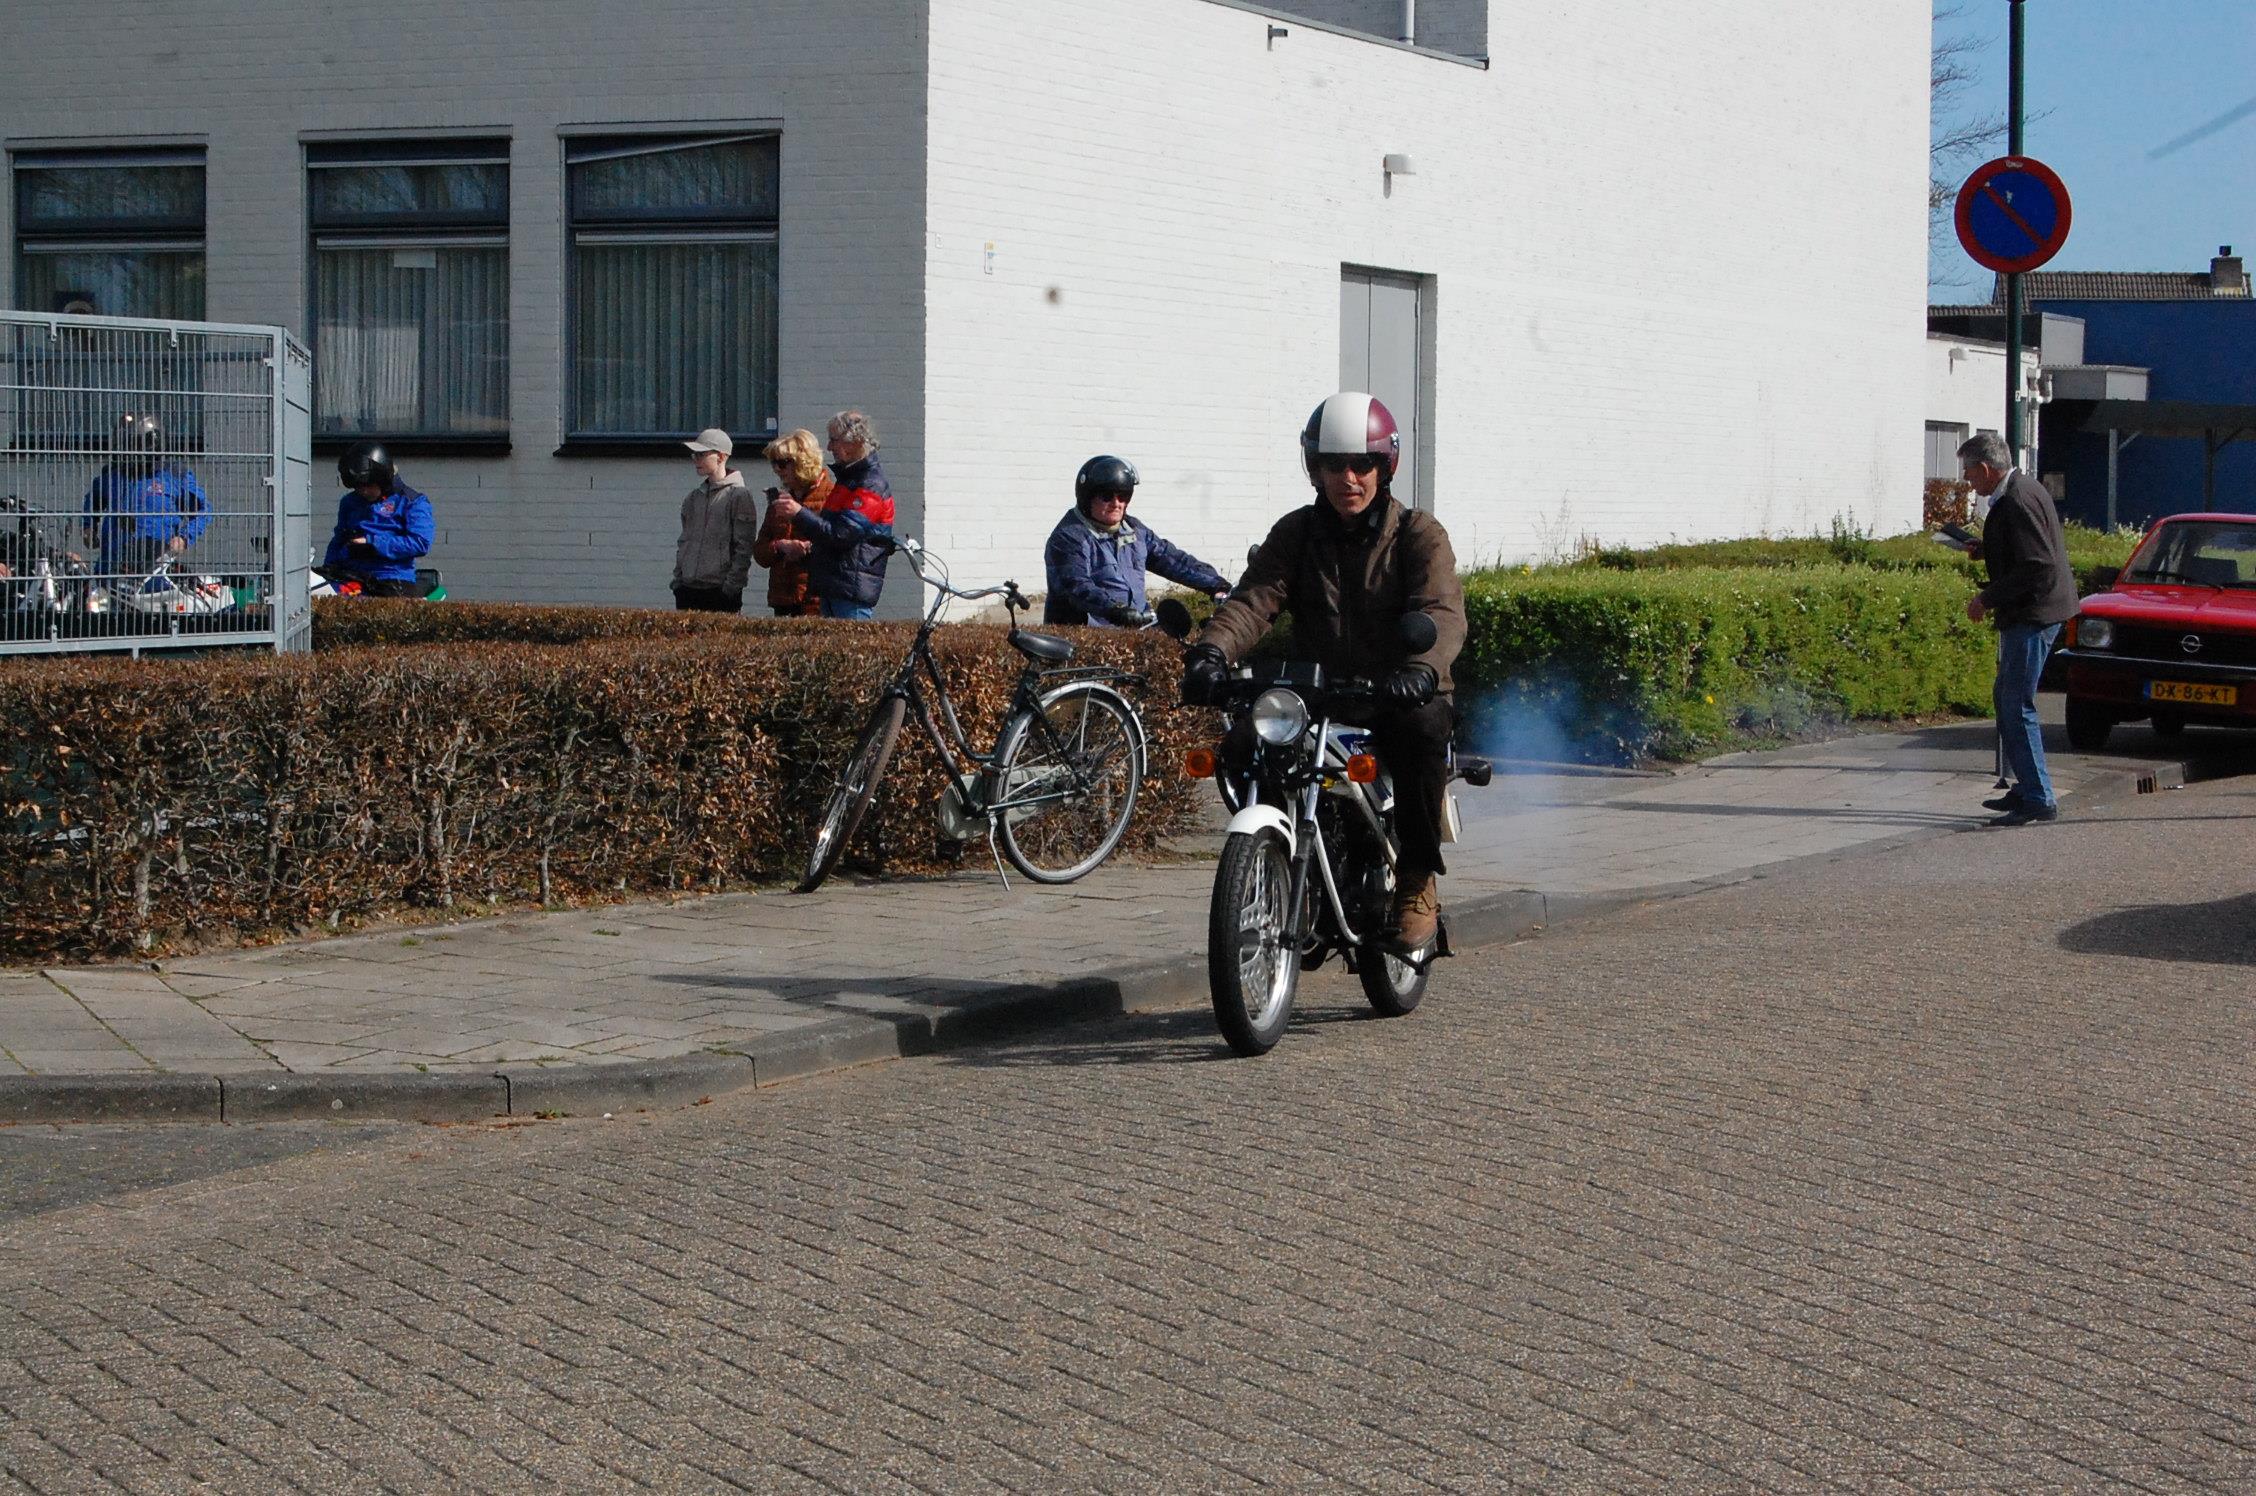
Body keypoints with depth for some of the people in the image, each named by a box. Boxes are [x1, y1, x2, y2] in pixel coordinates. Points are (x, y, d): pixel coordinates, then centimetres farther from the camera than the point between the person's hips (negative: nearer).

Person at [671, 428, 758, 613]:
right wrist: (677, 580, 10)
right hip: (688, 589, 6)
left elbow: (743, 548, -10)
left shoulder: (739, 495, -5)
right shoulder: (694, 497, 16)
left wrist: (731, 586, -16)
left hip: (721, 592, -6)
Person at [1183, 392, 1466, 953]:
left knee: (1421, 728, -36)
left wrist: (1422, 668, -42)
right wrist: (1212, 651, -30)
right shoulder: (1296, 533, 10)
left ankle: (1417, 885, -20)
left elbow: (1442, 611, -18)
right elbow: (1254, 596, -7)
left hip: (1398, 696, -3)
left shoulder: (1418, 534, 1)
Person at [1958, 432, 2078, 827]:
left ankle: (2039, 799, -7)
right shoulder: (2019, 491, 13)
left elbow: (2038, 567, -25)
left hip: (2032, 615, -11)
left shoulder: (2019, 501, -20)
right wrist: (1982, 549, 21)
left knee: (2017, 706, -9)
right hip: (2027, 614, 11)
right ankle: (2026, 789, 24)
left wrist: (1987, 598, -19)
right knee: (2006, 699, 18)